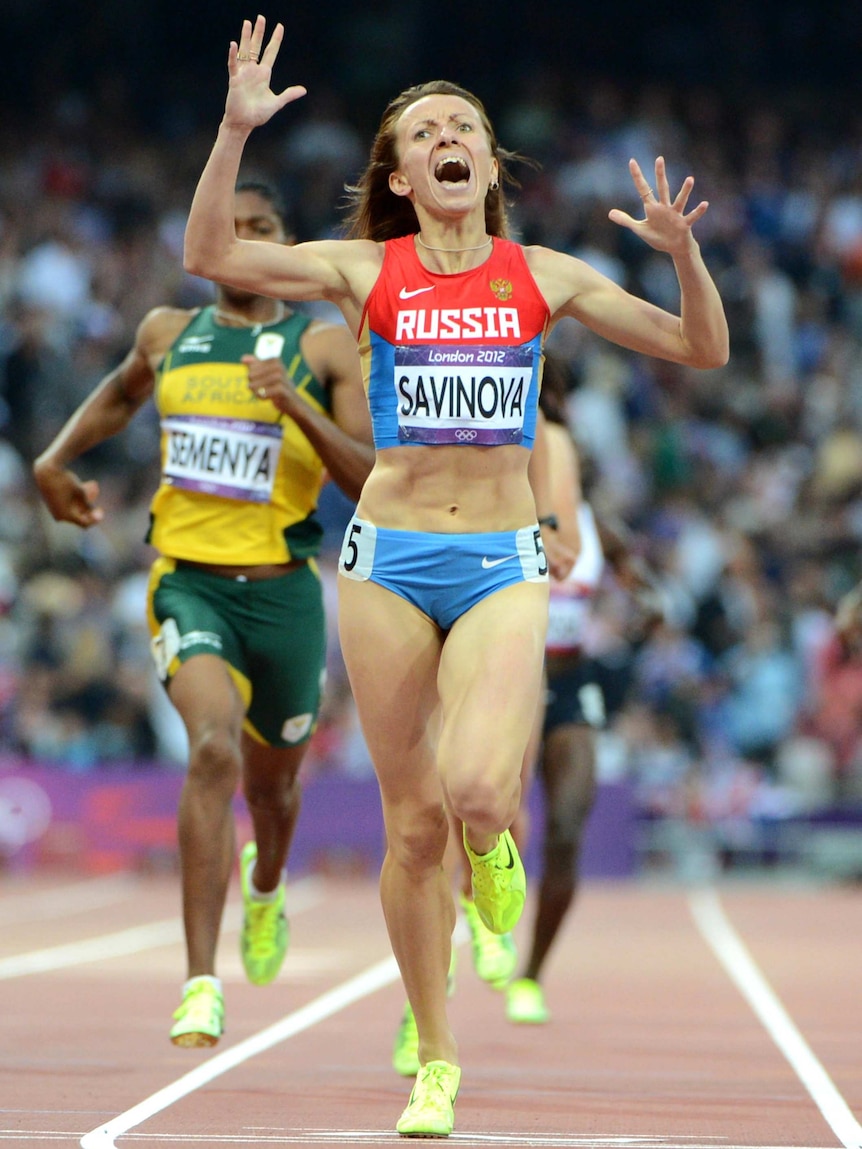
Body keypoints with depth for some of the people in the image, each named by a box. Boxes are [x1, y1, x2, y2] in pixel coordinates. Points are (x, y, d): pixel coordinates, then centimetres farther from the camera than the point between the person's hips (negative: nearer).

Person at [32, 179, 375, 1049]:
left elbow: (371, 481, -7)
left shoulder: (323, 347, 1)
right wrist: (56, 460, 20)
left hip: (283, 587, 1)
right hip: (188, 579, 0)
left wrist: (294, 404, -18)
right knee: (214, 749, -26)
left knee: (273, 778, 18)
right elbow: (121, 393, 33)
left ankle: (266, 887, 57)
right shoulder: (168, 333, 9)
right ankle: (200, 985, -28)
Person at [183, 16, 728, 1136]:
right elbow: (210, 255, -8)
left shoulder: (543, 276, 3)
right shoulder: (366, 271, 2)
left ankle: (494, 843, 17)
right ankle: (434, 1063, 18)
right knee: (411, 822, 3)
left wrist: (683, 249, -12)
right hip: (387, 558, 1)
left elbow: (703, 349, 5)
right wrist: (236, 131, -19)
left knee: (475, 790, -23)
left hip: (503, 565, -1)